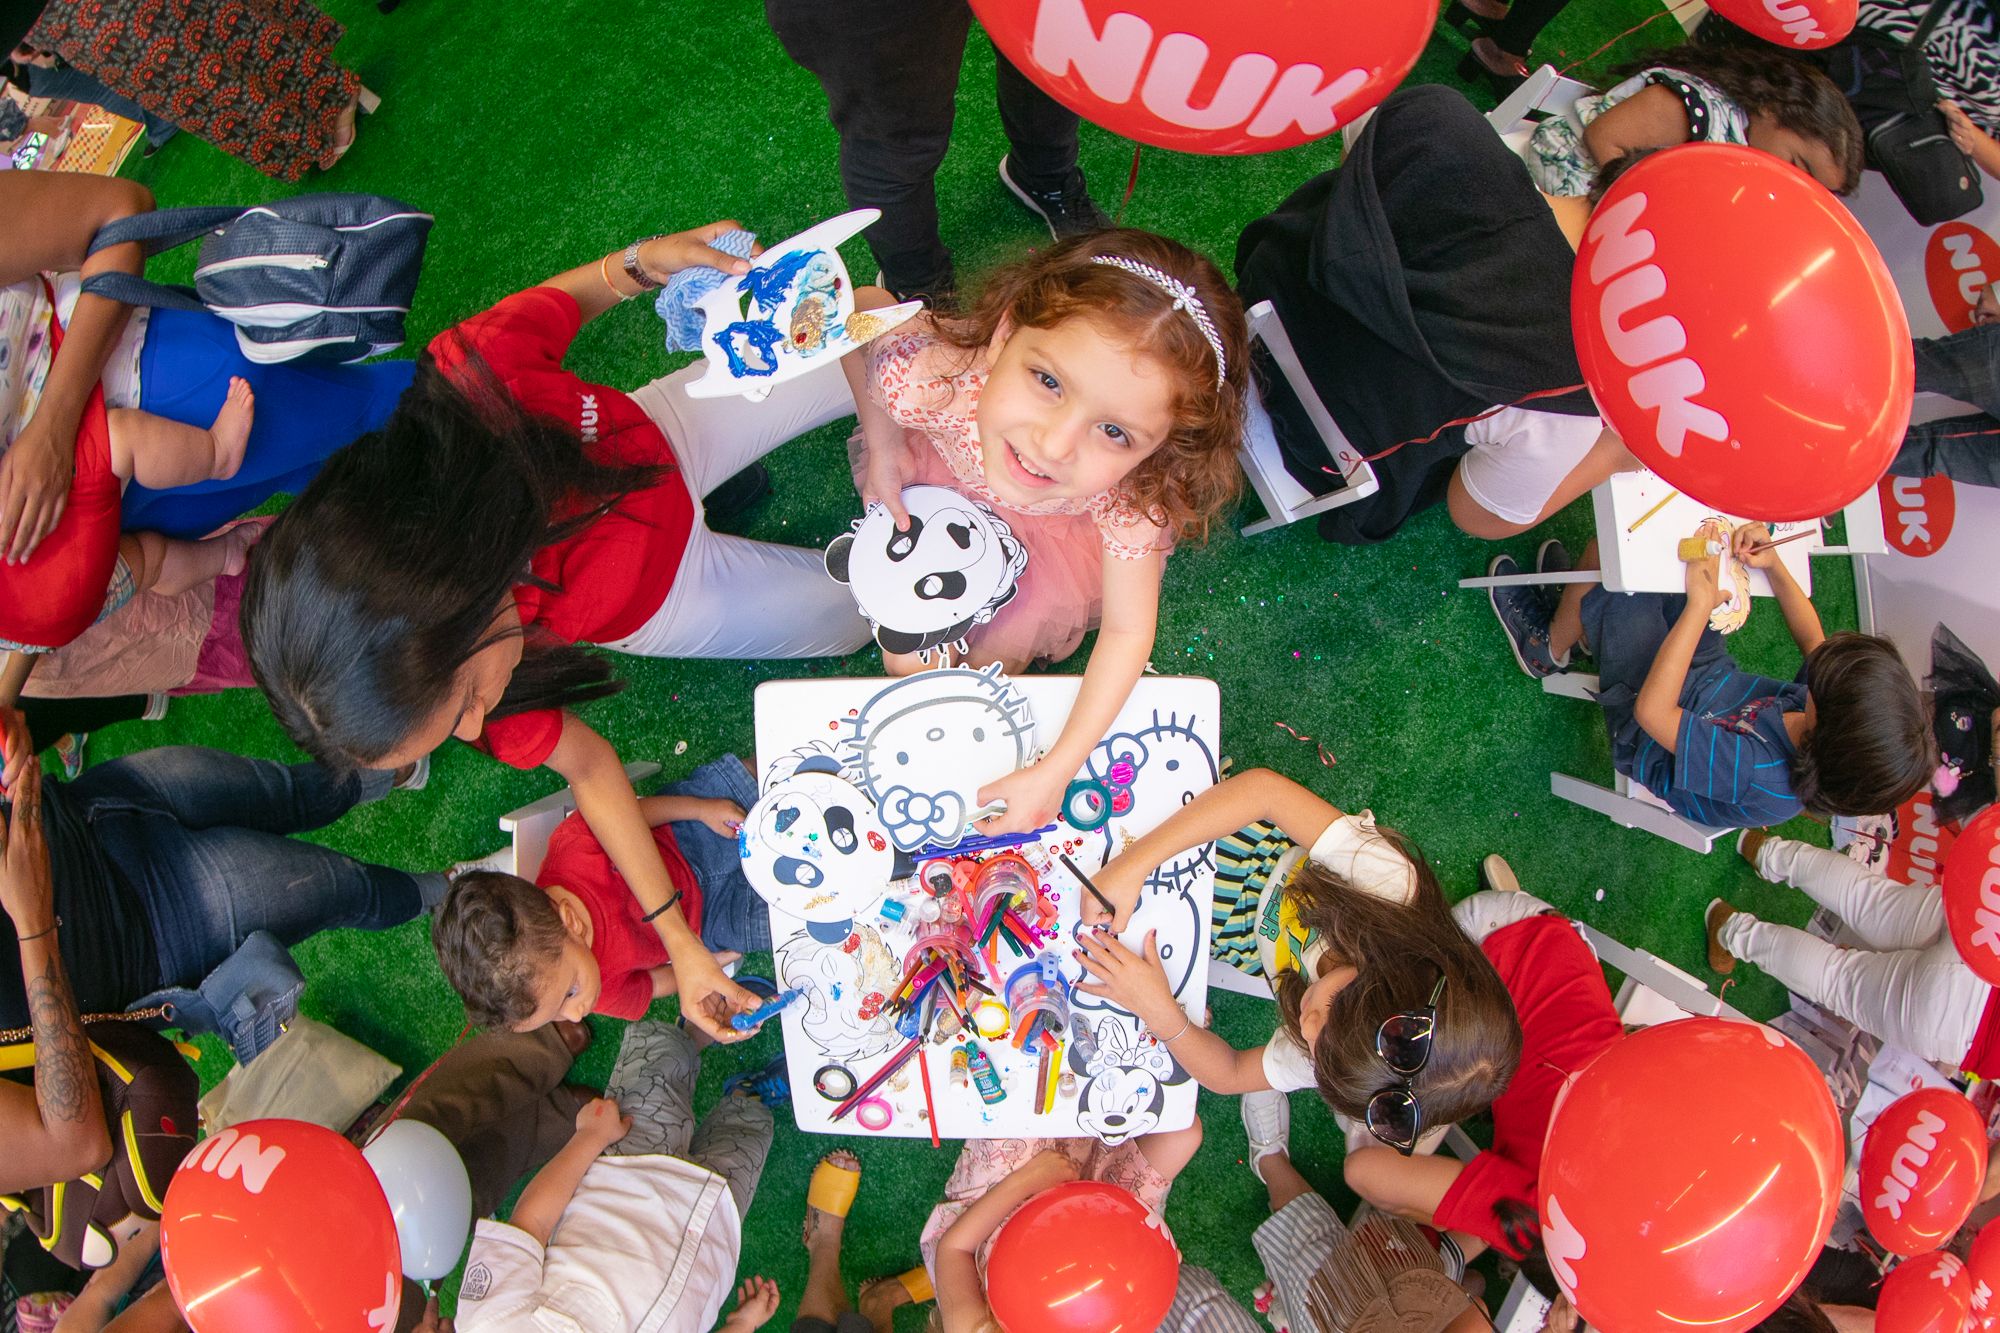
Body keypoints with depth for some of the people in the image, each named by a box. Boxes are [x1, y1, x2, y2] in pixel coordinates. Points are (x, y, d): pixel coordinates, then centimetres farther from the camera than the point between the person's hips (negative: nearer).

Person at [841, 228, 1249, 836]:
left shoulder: (1130, 494, -44)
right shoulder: (925, 376, -47)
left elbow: (1128, 633, -29)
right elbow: (863, 310, -22)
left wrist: (1054, 772, -31)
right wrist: (882, 445, -16)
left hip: (1056, 525, 0)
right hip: (939, 468, 1)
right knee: (909, 656, 3)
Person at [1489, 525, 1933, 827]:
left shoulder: (1758, 775, -44)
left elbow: (1651, 710, -43)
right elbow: (1813, 640, -4)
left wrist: (1701, 604, -41)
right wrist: (1774, 566, -18)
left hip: (1642, 730, -6)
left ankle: (1550, 648, 18)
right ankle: (1589, 630, 38)